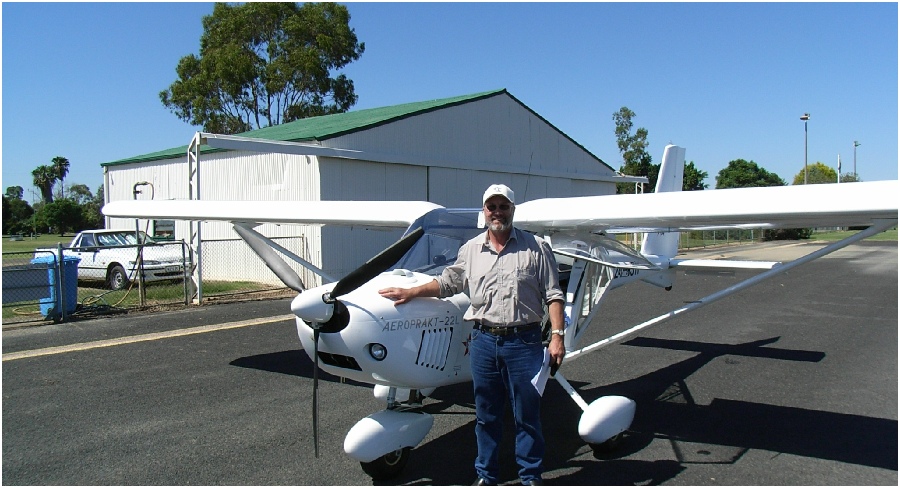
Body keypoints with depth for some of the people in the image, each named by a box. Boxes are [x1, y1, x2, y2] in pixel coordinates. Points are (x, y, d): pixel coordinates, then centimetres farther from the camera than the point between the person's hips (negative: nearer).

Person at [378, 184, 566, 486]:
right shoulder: (471, 250, 11)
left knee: (527, 415, 6)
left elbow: (553, 296, -1)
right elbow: (447, 282, 21)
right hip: (483, 340, 3)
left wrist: (557, 335, -9)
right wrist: (410, 292, 15)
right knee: (486, 415, 12)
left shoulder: (536, 248, 1)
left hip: (524, 341, -3)